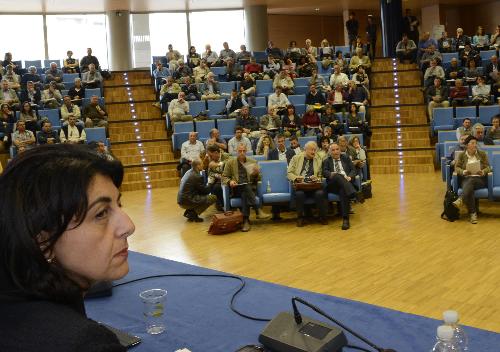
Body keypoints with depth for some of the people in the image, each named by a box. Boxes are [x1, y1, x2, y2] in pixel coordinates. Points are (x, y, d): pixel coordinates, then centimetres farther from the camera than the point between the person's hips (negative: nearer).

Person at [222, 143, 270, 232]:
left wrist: (256, 173, -9)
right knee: (246, 187, -36)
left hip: (250, 188, 1)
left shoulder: (252, 162, 16)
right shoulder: (230, 162, 12)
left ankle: (246, 220, -42)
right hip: (236, 189, -1)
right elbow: (224, 177, 12)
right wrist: (230, 181, -11)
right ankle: (258, 211, -41)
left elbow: (256, 179, 15)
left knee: (245, 194, -36)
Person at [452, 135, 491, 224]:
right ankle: (473, 214, -43)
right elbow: (457, 168, 6)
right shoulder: (461, 155, 12)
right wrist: (464, 172, -17)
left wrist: (482, 172, -18)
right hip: (466, 179, 1)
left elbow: (488, 167, 6)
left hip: (480, 179, -1)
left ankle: (461, 200, -51)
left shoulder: (482, 154, 12)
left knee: (471, 181, -38)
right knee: (469, 187, -36)